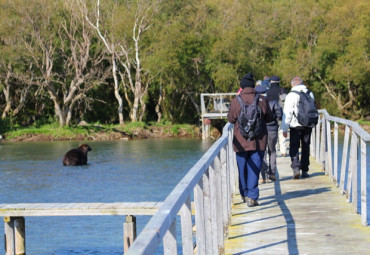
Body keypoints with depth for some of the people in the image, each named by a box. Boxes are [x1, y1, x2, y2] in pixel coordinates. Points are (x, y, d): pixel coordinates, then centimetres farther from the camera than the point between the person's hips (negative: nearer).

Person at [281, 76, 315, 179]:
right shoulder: (310, 94, 6)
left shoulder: (291, 95, -9)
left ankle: (296, 168, -20)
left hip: (296, 125, -4)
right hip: (308, 125, 4)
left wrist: (284, 128, -9)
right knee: (305, 148, 12)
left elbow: (287, 113, -11)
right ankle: (304, 170, 16)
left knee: (294, 147, -1)